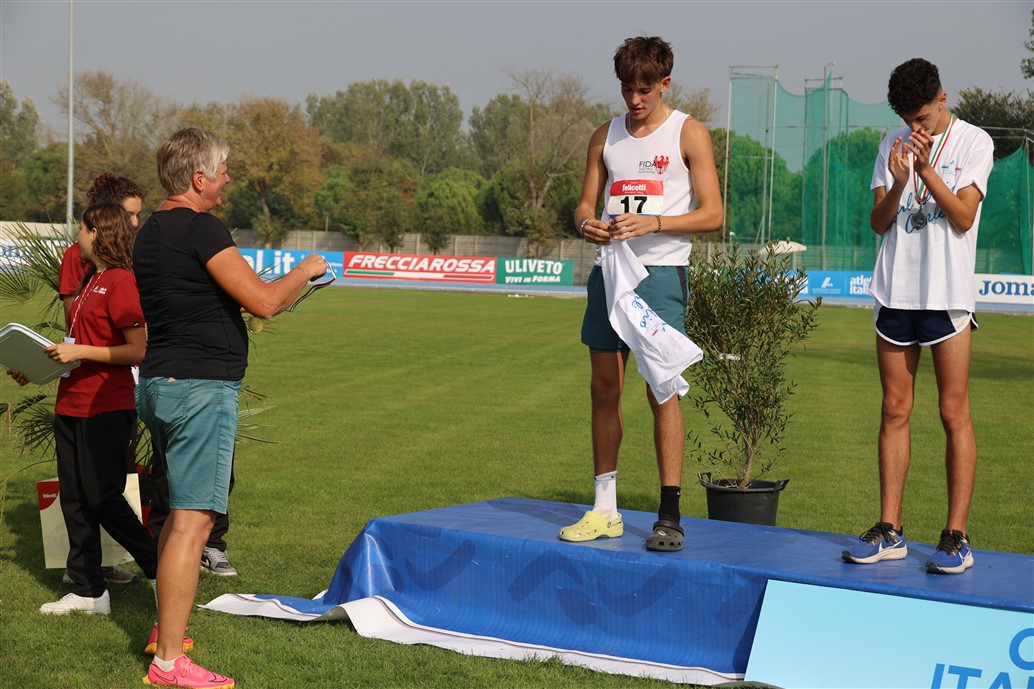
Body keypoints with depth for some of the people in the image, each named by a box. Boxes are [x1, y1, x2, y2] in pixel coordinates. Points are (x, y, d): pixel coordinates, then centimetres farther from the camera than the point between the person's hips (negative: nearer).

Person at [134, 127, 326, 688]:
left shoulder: (150, 232, 14)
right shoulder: (200, 228, -15)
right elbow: (264, 301, -18)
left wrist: (243, 309, 31)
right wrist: (305, 271, -2)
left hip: (159, 384, 10)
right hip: (201, 388, -10)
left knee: (179, 512, 23)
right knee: (192, 521, -9)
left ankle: (166, 627, 34)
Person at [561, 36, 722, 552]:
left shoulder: (688, 133, 0)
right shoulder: (606, 136, 14)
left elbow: (712, 214, -5)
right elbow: (585, 204, 15)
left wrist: (652, 222, -20)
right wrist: (586, 225, -9)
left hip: (660, 272, -5)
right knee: (604, 389, 5)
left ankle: (669, 516, -5)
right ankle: (605, 510, 14)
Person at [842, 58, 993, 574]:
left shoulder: (974, 143, 0)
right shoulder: (894, 146, 11)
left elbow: (963, 217, -9)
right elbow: (879, 222, 6)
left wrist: (927, 171, -20)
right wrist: (898, 184, -13)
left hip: (948, 294, -4)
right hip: (896, 293, 4)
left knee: (954, 412, -4)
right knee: (895, 410, 5)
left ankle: (956, 536, -1)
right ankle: (889, 530, 10)